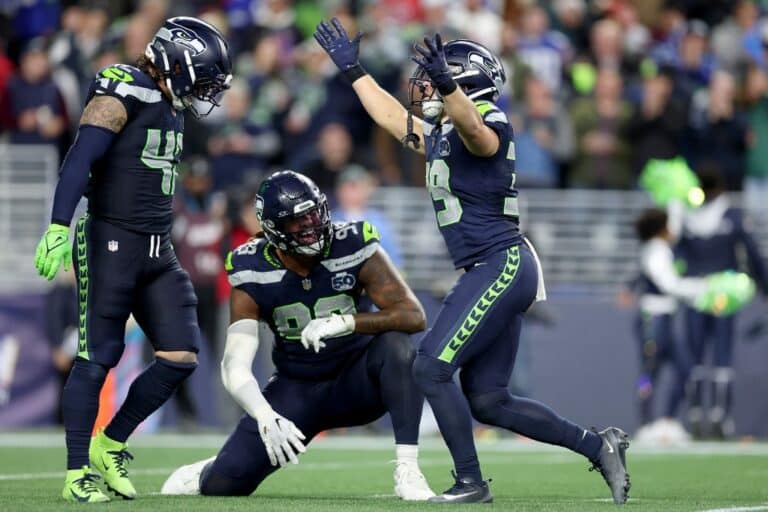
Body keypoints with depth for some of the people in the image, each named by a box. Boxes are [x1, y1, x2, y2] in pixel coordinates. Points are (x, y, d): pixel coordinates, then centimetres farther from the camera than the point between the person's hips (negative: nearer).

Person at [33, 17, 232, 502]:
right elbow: (80, 161, -21)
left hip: (157, 249, 8)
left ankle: (111, 444, 17)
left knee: (181, 357, 1)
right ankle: (78, 474, 2)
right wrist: (59, 227, -31)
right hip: (110, 242, -8)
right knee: (99, 358, -5)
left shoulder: (172, 109, 15)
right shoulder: (122, 95, -12)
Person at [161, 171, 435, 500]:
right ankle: (205, 476, 26)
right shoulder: (253, 276, -15)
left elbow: (413, 315, -25)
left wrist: (345, 322, -39)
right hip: (296, 389, 0)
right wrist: (266, 417, -39)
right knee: (226, 484, -14)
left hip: (356, 382, 0)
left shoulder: (353, 249, -18)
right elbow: (235, 364, -21)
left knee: (396, 346, -34)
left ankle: (407, 469, -32)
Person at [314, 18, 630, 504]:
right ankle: (597, 445, 13)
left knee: (432, 368, -10)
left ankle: (471, 482, -4)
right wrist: (353, 69, 38)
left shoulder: (488, 125, -11)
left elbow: (472, 126, -36)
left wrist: (445, 84, -54)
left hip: (502, 265, -10)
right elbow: (392, 116, 34)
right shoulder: (438, 135, 17)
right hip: (497, 272, 10)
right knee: (487, 401, 8)